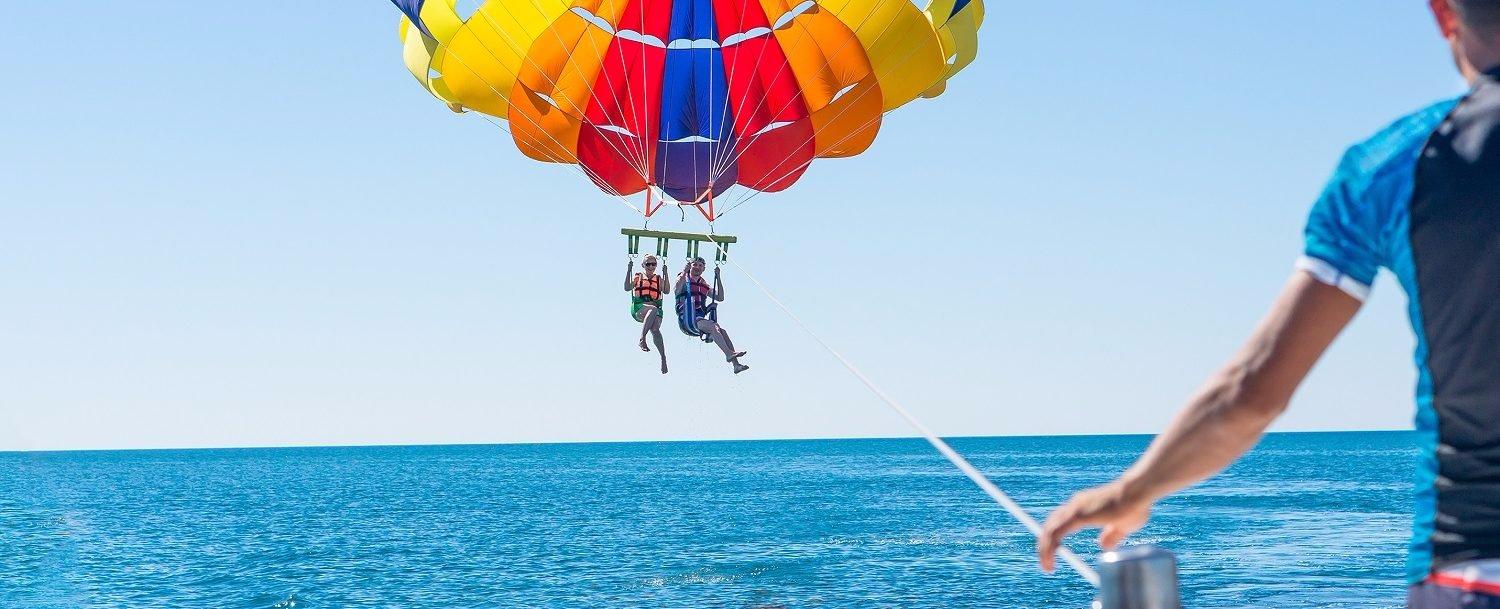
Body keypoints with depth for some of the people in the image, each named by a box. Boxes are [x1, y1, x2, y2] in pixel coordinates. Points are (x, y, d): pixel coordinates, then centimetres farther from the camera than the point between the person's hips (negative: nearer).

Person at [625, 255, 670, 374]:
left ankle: (663, 357, -31)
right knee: (653, 309, -38)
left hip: (655, 308, 2)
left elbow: (666, 291, 3)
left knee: (655, 330, -26)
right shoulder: (638, 277, 17)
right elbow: (627, 288, 1)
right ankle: (642, 338, -43)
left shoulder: (659, 279, 21)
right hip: (639, 308, -2)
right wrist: (629, 271, -6)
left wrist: (665, 274, -3)